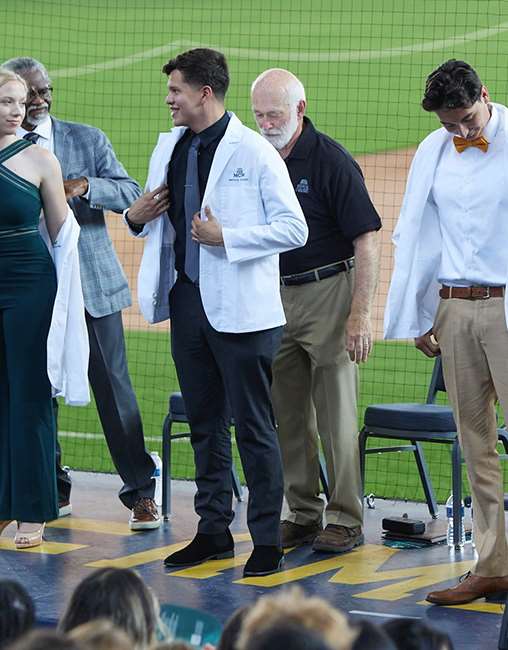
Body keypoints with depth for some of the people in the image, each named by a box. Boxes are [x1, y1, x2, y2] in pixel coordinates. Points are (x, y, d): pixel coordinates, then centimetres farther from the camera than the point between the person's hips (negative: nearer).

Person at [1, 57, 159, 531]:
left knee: (113, 385, -1)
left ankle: (140, 492, 5)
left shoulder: (87, 139, 5)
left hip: (91, 284, -1)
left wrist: (84, 185, -17)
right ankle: (53, 490, 20)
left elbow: (131, 193, 0)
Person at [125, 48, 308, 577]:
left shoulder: (254, 152, -10)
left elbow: (294, 229, -12)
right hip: (185, 299, 7)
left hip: (239, 308, -7)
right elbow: (155, 219, 25)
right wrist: (137, 216, 3)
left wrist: (225, 237, -19)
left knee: (253, 427, -1)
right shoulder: (169, 147, 11)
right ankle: (213, 529, 23)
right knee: (204, 423, 14)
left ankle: (266, 539, 6)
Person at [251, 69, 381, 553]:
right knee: (288, 416, 8)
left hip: (328, 295, -6)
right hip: (276, 299, 6)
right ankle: (303, 514, 17)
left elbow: (366, 241, -13)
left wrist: (361, 314, -19)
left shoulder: (331, 161, -11)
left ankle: (345, 520, 3)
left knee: (336, 416, -3)